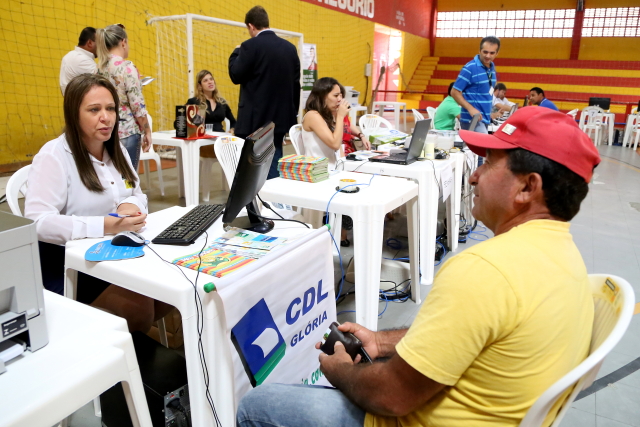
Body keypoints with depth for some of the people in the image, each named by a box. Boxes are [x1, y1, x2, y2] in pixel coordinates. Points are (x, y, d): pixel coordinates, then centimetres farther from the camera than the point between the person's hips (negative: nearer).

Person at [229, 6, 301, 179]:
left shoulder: (250, 46, -11)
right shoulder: (290, 47, 7)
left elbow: (236, 75, -7)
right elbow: (296, 83, 10)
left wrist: (236, 52, 10)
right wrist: (293, 112, 18)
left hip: (255, 120, -6)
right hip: (280, 118, 6)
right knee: (274, 165, 12)